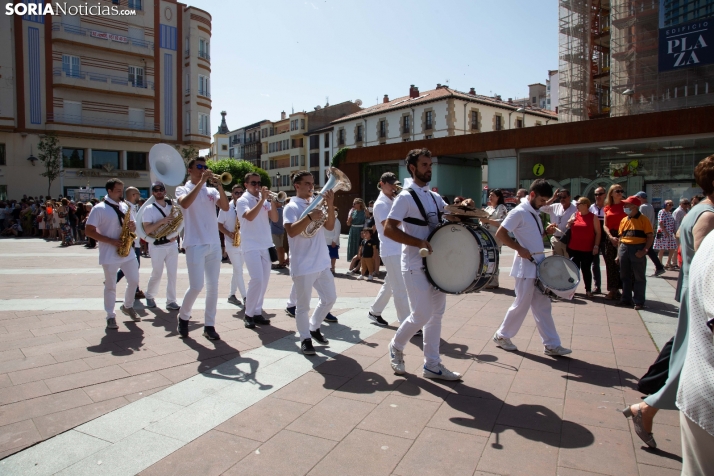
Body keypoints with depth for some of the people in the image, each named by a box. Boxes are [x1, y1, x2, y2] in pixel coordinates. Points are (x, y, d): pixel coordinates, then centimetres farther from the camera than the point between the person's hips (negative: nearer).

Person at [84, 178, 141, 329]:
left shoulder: (125, 207, 10)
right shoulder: (99, 209, -8)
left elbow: (132, 225, 18)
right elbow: (89, 231, -12)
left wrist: (132, 227, -8)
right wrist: (111, 241, -19)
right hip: (109, 255, -5)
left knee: (134, 280, 11)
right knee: (110, 286, 3)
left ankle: (127, 306, 33)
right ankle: (110, 316, 14)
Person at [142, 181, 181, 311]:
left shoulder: (172, 206, 8)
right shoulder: (149, 209, -5)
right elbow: (147, 230, -13)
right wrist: (162, 221, -23)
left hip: (172, 245, 4)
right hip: (157, 246, -3)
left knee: (172, 274, 1)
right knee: (157, 274, 6)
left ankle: (171, 301, 8)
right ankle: (150, 296, 30)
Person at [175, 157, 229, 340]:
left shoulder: (211, 191, 12)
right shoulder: (183, 189, 2)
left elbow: (225, 207, -4)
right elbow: (185, 204, -21)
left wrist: (219, 184, -13)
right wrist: (201, 182, -19)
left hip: (214, 244, 4)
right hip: (195, 244, -4)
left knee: (213, 286, 5)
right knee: (196, 286, -7)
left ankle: (209, 325, 14)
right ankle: (183, 317, 18)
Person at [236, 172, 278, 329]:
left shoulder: (264, 200, 11)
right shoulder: (242, 200, -4)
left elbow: (274, 219, 4)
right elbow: (250, 216, -22)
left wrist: (273, 201, -9)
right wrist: (262, 199, -20)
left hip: (265, 245, 6)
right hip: (251, 246, -6)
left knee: (264, 280, 8)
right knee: (257, 279, -14)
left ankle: (257, 312, 17)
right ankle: (248, 314, -1)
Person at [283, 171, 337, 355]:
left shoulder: (317, 203, 9)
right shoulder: (291, 207, -8)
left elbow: (330, 227, 2)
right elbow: (291, 231, -22)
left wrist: (330, 205, -10)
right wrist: (310, 217, -31)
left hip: (322, 262, 7)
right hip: (303, 265, -6)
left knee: (330, 298, 14)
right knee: (303, 305, 4)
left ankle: (314, 327, 33)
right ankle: (305, 339, 19)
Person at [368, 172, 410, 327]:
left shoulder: (394, 201, 14)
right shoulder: (380, 204, -10)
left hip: (400, 249, 9)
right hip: (391, 251, -9)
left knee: (390, 284, 17)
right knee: (401, 288, -6)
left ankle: (374, 312, 31)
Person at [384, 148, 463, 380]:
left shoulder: (435, 197, 12)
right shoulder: (406, 197, -11)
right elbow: (389, 230, -19)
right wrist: (420, 243, -24)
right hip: (415, 265, -8)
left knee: (436, 313, 9)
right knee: (421, 315, -5)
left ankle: (432, 365, 19)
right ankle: (396, 346, 21)